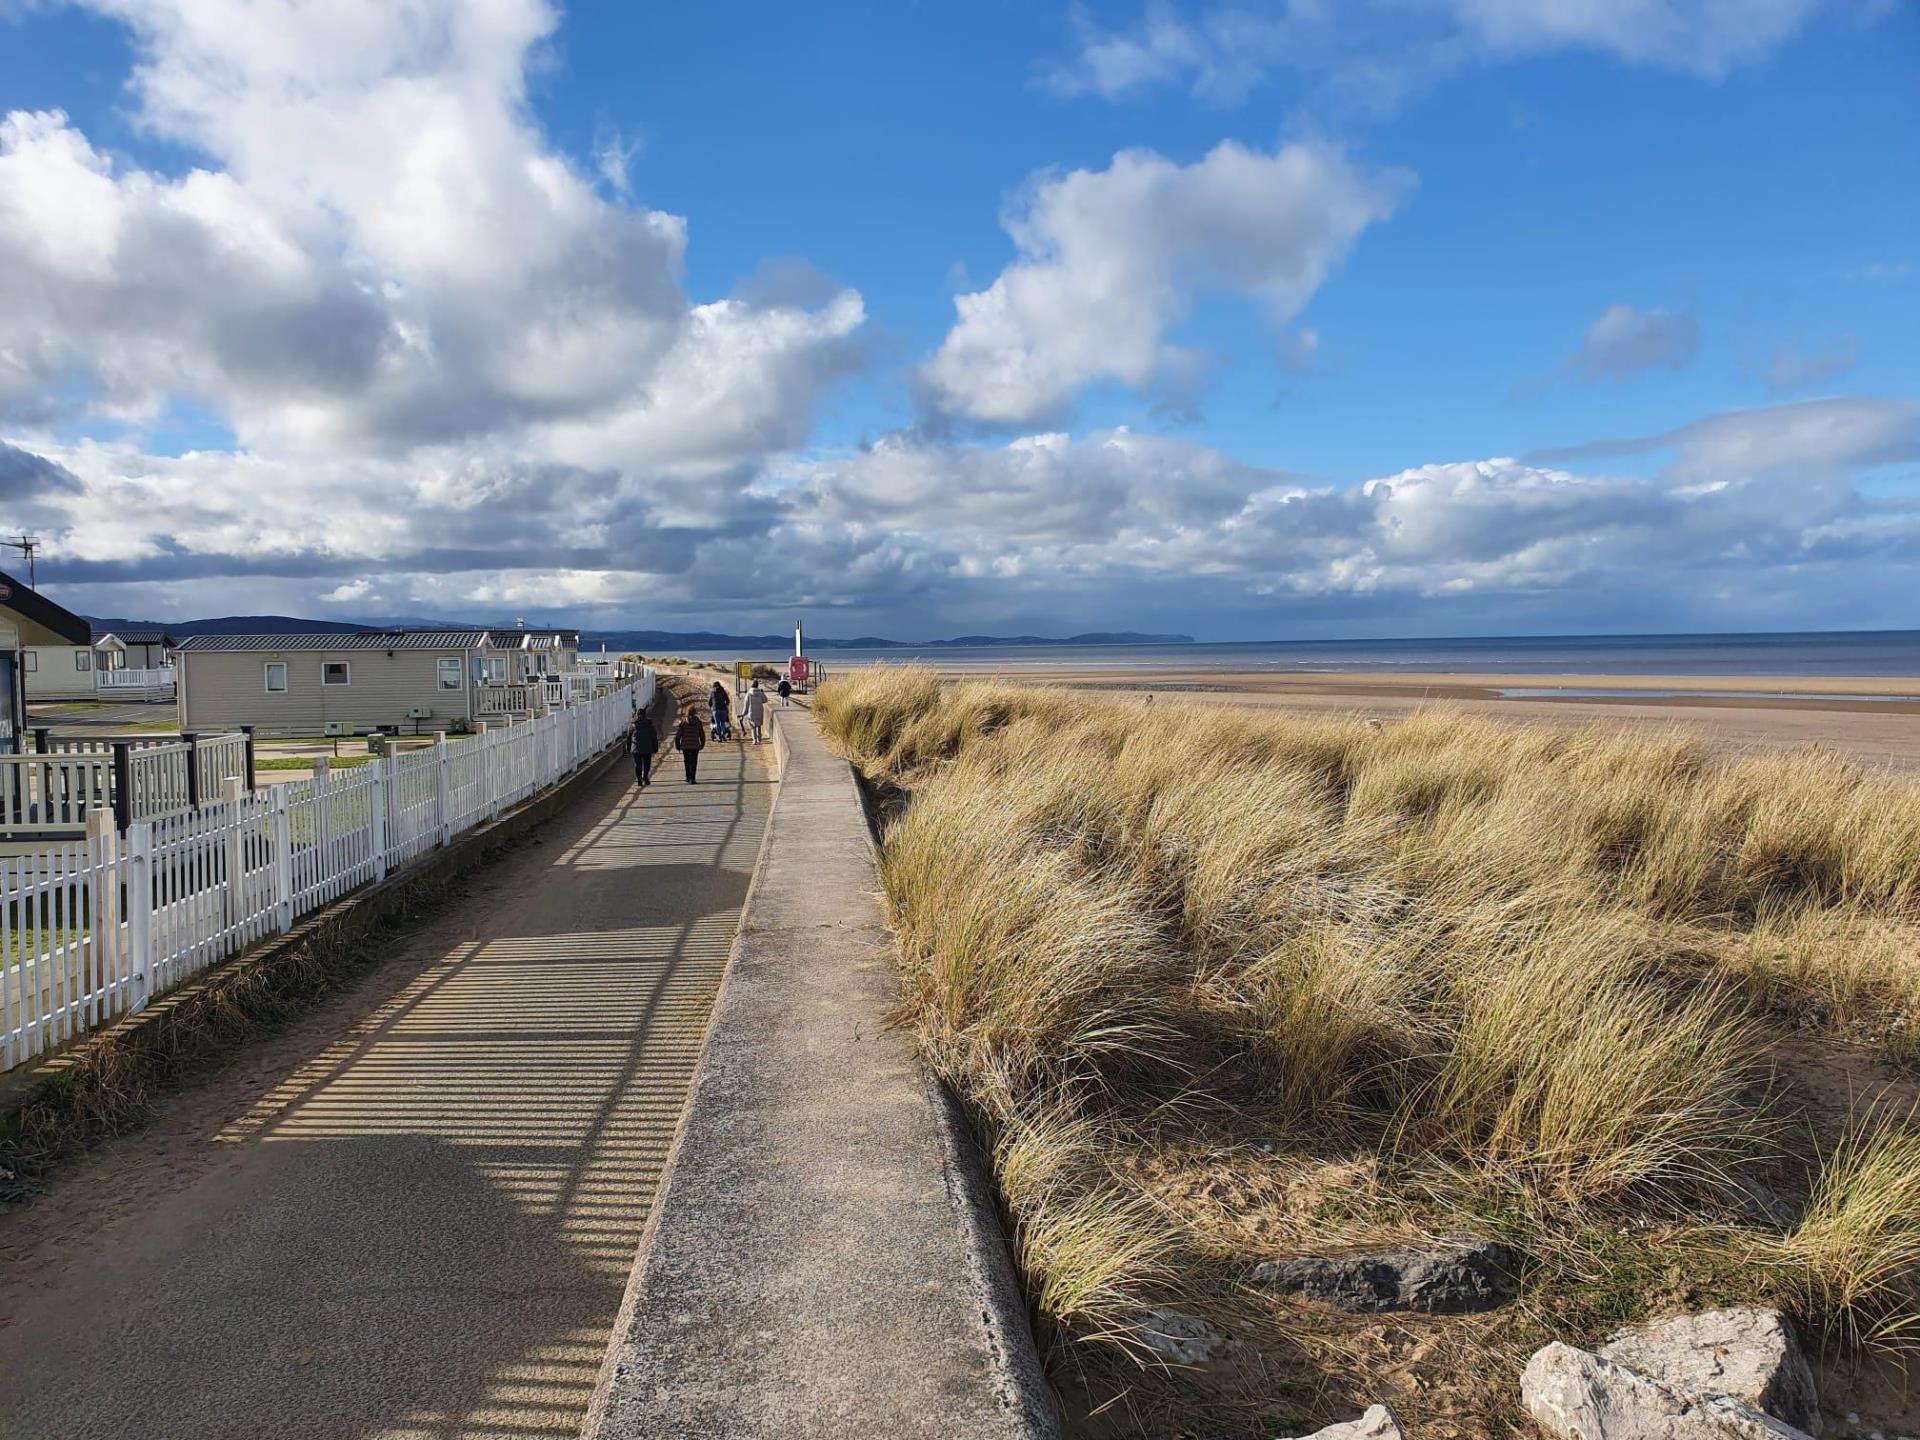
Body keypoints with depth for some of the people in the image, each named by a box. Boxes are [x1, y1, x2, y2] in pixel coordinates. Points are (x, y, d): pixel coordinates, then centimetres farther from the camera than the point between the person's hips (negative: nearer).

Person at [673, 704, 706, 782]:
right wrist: (702, 745, 17)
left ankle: (688, 778, 24)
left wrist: (677, 745, 4)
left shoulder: (682, 722, -6)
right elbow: (702, 735, 4)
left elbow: (678, 735, -6)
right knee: (693, 762, 3)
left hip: (685, 746, 0)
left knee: (687, 762, 16)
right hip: (695, 745, 0)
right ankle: (692, 779, -5)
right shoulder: (698, 722, -2)